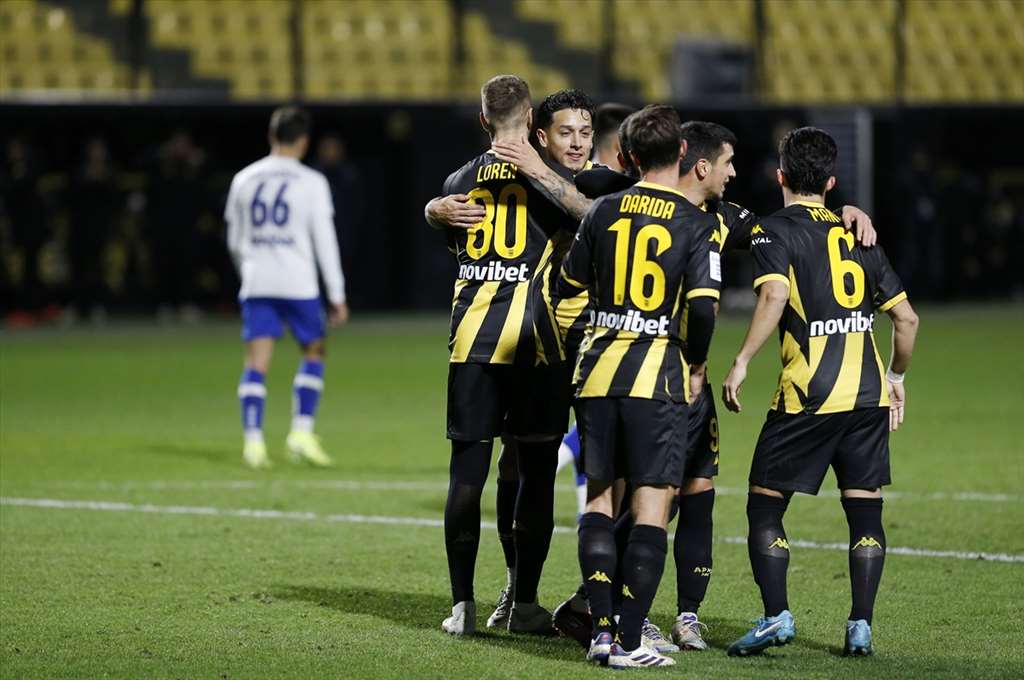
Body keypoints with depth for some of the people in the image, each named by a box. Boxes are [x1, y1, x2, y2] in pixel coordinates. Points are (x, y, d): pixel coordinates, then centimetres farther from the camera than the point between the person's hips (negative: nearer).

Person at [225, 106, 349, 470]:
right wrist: (337, 296, 1)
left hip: (256, 284, 3)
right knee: (314, 351, 13)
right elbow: (325, 241, -4)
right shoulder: (312, 183, -2)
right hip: (298, 283, -3)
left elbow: (235, 240, 16)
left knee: (257, 362, 1)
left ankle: (253, 441, -8)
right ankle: (302, 433, 3)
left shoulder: (244, 180, 9)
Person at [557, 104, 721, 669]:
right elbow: (703, 305, -14)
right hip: (657, 377, -4)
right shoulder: (696, 223, -5)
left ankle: (600, 628, 8)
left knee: (599, 497, 14)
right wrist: (697, 363, 4)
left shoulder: (603, 211, 6)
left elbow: (568, 289, 14)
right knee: (651, 509, -1)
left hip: (598, 370, 4)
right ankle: (629, 641, -6)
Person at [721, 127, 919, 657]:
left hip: (807, 396, -4)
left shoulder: (774, 231, 0)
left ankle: (776, 615, -6)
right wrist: (896, 377, 27)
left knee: (764, 505, 5)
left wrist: (741, 364, -14)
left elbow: (774, 297, -19)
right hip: (869, 395, 4)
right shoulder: (857, 235, 14)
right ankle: (861, 625, 4)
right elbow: (906, 318, 13)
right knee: (864, 508, 9)